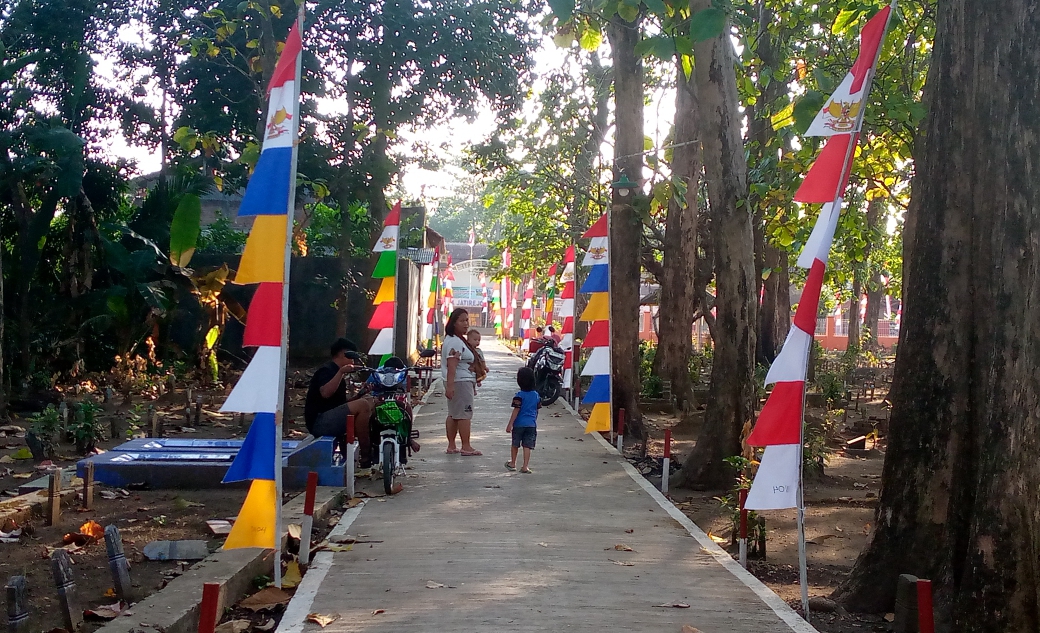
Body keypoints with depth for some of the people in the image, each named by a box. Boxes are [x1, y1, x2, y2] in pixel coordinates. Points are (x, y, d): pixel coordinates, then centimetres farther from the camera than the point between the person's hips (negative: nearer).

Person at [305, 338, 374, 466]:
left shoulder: (334, 371, 24)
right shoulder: (326, 370, -7)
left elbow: (340, 403, 19)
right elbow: (325, 393, -29)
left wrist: (361, 394, 7)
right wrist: (341, 372, -30)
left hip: (330, 419, 11)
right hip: (320, 421, -11)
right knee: (363, 405, -25)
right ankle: (366, 455, -20)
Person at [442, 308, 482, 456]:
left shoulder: (459, 340, 17)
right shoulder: (455, 342, -17)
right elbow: (452, 365, -26)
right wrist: (449, 385, -32)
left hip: (458, 382, 11)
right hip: (461, 381, -11)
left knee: (453, 414, 12)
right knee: (465, 414, -7)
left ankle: (451, 446, 17)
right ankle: (466, 447, -5)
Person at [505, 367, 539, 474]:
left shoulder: (519, 395, -12)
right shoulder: (536, 395, 4)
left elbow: (516, 411, -15)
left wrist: (510, 424, -13)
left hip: (519, 424, -3)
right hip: (532, 424, 3)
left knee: (515, 445, 14)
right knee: (527, 446, 2)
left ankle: (512, 463, 28)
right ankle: (525, 466, -3)